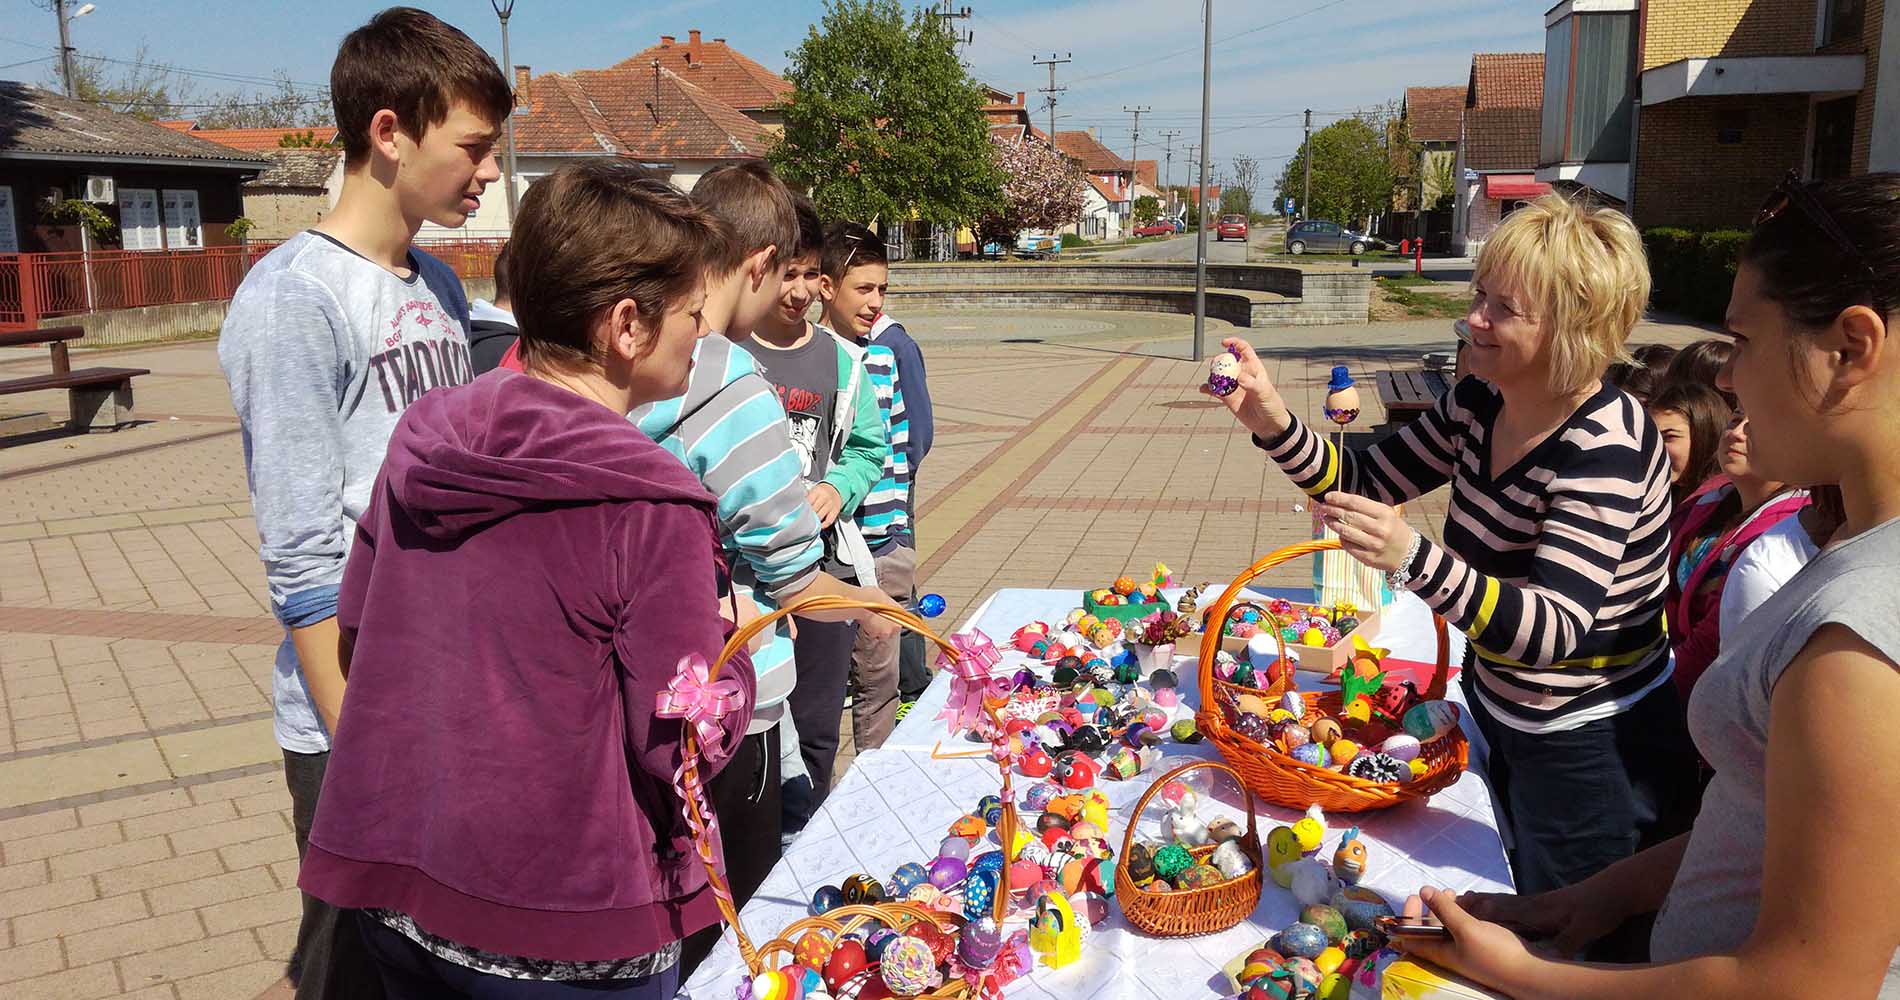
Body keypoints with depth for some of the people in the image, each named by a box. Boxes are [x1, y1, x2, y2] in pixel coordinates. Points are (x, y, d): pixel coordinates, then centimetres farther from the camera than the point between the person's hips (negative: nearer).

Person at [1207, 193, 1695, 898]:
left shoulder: (1603, 447, -29)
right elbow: (1365, 480, 2)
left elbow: (1553, 633, -36)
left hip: (1592, 753, -7)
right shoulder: (1480, 403, -6)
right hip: (1503, 715, 8)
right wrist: (1274, 424, -16)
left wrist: (1414, 560, -50)